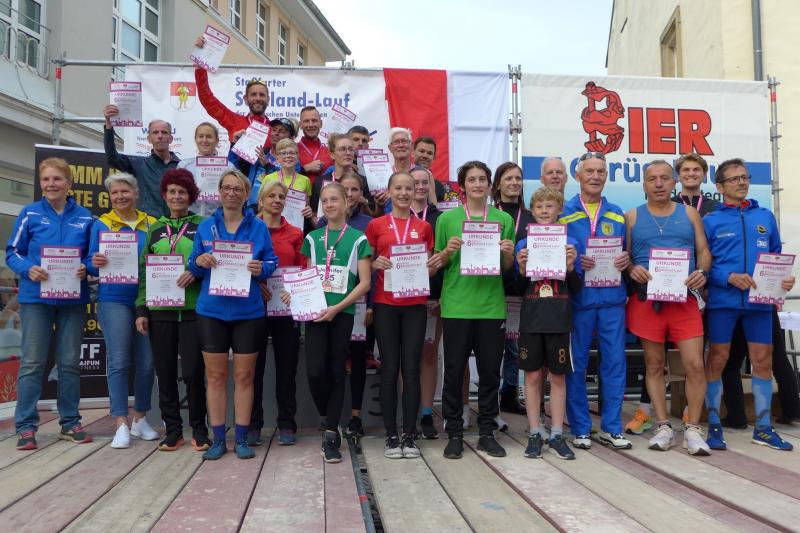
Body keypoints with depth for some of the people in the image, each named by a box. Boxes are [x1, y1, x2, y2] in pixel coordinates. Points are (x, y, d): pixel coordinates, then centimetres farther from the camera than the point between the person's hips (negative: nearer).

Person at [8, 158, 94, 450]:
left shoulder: (84, 217, 6)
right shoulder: (30, 213, 2)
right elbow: (13, 252, 2)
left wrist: (86, 268, -11)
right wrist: (28, 269, -17)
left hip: (73, 298, 2)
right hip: (36, 297, -1)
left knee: (69, 363, 8)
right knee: (32, 362, -1)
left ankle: (70, 422, 19)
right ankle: (26, 426, 8)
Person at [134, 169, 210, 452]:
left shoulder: (202, 226, 4)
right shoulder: (155, 228, 14)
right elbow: (144, 270, 12)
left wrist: (196, 272, -16)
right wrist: (141, 308, 5)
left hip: (193, 309, -3)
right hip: (159, 311, 3)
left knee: (193, 371, -2)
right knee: (165, 373, 7)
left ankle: (198, 429, 14)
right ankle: (173, 430, 19)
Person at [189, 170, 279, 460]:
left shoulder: (258, 227, 4)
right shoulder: (205, 226, 8)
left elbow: (272, 261, 4)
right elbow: (193, 266, 10)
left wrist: (261, 268, -18)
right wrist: (199, 261, -13)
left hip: (248, 310, -1)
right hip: (212, 310, 1)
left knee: (244, 375, 5)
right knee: (215, 375, 5)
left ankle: (242, 438, 15)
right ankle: (218, 439, 16)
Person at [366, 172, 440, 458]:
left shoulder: (424, 227, 9)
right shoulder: (376, 225, 5)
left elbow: (429, 268, 14)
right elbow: (366, 263, 9)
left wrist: (434, 266, -7)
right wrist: (376, 263, -12)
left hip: (415, 305, 1)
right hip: (385, 305, -1)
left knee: (411, 369, 2)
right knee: (389, 369, 2)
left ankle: (409, 435, 12)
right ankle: (391, 435, 11)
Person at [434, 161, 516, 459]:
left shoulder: (504, 220, 9)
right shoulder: (447, 219, 5)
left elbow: (508, 267, 12)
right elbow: (437, 264, 8)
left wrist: (507, 252, -8)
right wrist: (448, 251, -11)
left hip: (492, 306, 2)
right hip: (456, 306, -1)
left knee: (490, 371, 8)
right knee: (454, 370, 4)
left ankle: (487, 433, 22)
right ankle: (454, 434, 16)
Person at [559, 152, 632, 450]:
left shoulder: (617, 215, 13)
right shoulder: (563, 213, 3)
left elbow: (626, 254, 17)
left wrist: (626, 261, -6)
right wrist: (573, 261, -17)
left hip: (612, 298, 3)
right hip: (578, 298, -3)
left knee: (615, 362, 5)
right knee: (576, 364, 4)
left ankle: (611, 428, 18)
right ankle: (580, 428, 17)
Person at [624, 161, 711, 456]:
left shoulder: (689, 213, 13)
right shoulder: (632, 216, 9)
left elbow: (704, 251, 10)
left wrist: (702, 271, -10)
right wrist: (632, 269, -13)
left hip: (685, 299, 0)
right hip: (646, 299, 0)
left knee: (694, 365, -6)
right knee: (654, 365, 6)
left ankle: (693, 429, 7)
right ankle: (664, 427, 17)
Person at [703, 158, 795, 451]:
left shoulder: (765, 216, 14)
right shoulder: (711, 221, 2)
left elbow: (777, 255, 16)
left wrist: (784, 278, -3)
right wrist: (729, 277, -18)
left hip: (759, 300, 4)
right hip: (722, 301, -3)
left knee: (763, 361, 7)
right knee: (717, 360, 1)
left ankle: (763, 427, 20)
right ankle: (714, 425, 13)